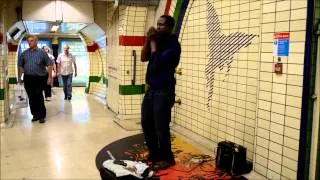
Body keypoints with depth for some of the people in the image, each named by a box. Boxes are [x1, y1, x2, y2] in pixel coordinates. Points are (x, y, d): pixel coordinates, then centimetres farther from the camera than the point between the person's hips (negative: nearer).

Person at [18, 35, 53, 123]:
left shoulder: (42, 52, 0)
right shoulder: (24, 53, 10)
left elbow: (49, 65, -2)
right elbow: (20, 66, 14)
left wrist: (50, 77, -8)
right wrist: (19, 77, 10)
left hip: (39, 78, -3)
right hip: (28, 78, 4)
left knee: (39, 97, -5)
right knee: (31, 98, 7)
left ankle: (42, 116, 4)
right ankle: (35, 115, 18)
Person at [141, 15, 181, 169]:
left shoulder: (173, 44, -12)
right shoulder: (157, 41, 12)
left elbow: (157, 62, -21)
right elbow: (144, 58, 8)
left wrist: (153, 43, -11)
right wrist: (148, 40, -2)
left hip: (164, 91, -8)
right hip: (151, 89, 8)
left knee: (160, 126, -3)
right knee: (146, 123, 15)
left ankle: (166, 158, 15)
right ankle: (154, 154, 30)